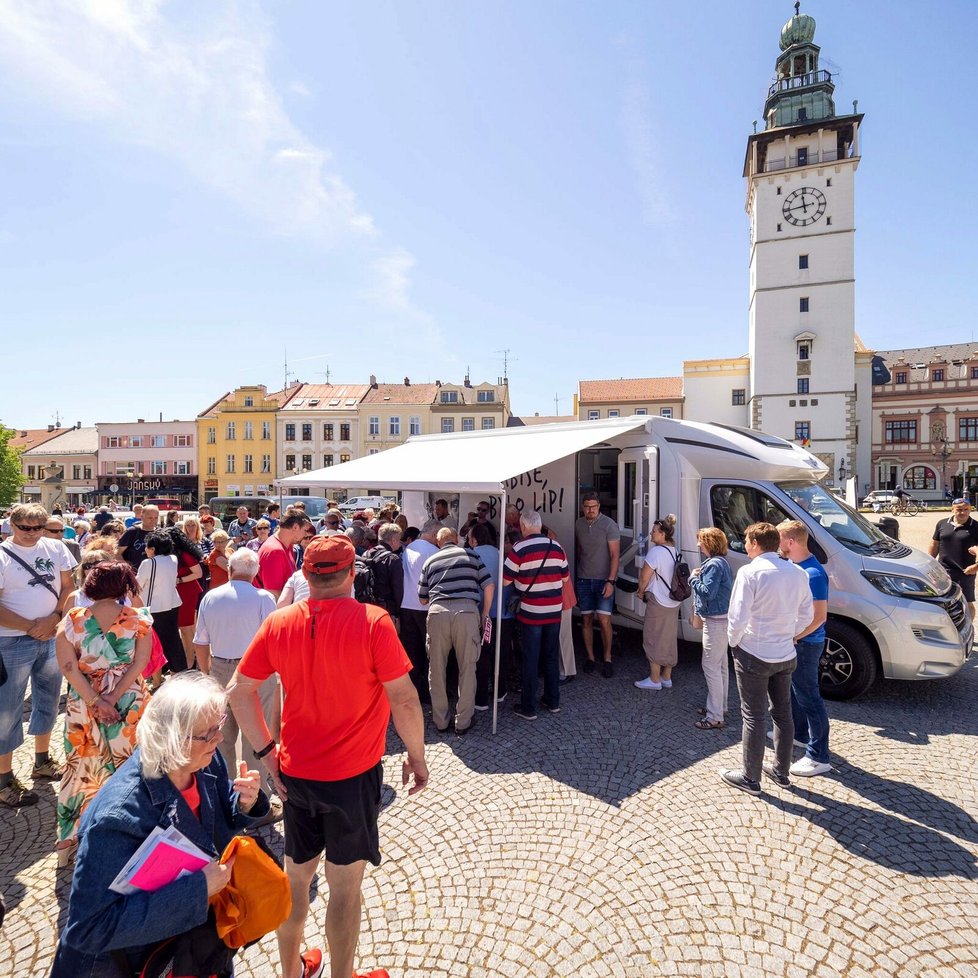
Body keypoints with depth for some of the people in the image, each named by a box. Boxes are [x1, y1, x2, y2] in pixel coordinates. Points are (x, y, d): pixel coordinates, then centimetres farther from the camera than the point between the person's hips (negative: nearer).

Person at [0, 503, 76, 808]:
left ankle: (42, 762, 34)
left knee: (48, 700, 17)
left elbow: (68, 587, 3)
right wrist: (33, 628, -14)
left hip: (52, 638, 5)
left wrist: (53, 618, -11)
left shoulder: (55, 549, 2)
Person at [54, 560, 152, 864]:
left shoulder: (72, 620, -6)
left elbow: (68, 666, -11)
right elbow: (140, 662, -13)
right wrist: (113, 698, -11)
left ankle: (68, 839, 31)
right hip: (130, 703, -1)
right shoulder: (138, 619, -8)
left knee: (82, 766, 19)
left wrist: (95, 701, -10)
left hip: (83, 705, 1)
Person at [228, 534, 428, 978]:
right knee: (344, 886, 14)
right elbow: (404, 699, -19)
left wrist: (267, 750, 6)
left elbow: (239, 691, 0)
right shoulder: (372, 622, -20)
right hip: (352, 775, -4)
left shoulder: (278, 622, -7)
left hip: (295, 772, 5)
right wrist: (417, 756, -5)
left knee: (296, 874, 24)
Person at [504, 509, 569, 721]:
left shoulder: (519, 549, -14)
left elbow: (505, 580, -11)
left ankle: (528, 708, 11)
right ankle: (553, 701, 26)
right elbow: (565, 577, 10)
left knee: (531, 660, 4)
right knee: (551, 657, 16)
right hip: (554, 611, 4)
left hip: (530, 612, -4)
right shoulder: (556, 547, 1)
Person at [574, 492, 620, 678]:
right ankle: (590, 657, 18)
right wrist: (575, 578, 15)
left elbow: (615, 555, -10)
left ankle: (607, 659, 8)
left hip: (603, 580, -4)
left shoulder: (609, 525, -8)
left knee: (604, 620, -8)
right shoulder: (578, 524, 6)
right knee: (586, 619, 6)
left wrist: (610, 581, -17)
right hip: (583, 579, 4)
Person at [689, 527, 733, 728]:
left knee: (711, 666, -7)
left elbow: (707, 592, -25)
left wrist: (693, 578, -11)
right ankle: (719, 706, 32)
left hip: (715, 621, -11)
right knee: (720, 665, 19)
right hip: (720, 619, 11)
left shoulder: (714, 564, -20)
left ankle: (715, 717, -2)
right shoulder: (720, 562, 13)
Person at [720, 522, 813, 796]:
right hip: (785, 656, 6)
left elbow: (738, 617, -21)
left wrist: (734, 642, -4)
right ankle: (781, 771, 33)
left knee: (754, 717, 4)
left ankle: (750, 778, 16)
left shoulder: (750, 572, -18)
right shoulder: (798, 573, 2)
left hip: (754, 656, -6)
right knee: (783, 714, 18)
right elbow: (805, 616, 8)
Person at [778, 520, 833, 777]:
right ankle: (799, 733, 42)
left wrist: (791, 638, -22)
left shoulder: (813, 574, -24)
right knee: (794, 690, 23)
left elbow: (819, 616, -24)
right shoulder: (794, 565, 5)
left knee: (809, 697, -1)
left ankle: (818, 757, 10)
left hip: (805, 644, -10)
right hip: (792, 641, 10)